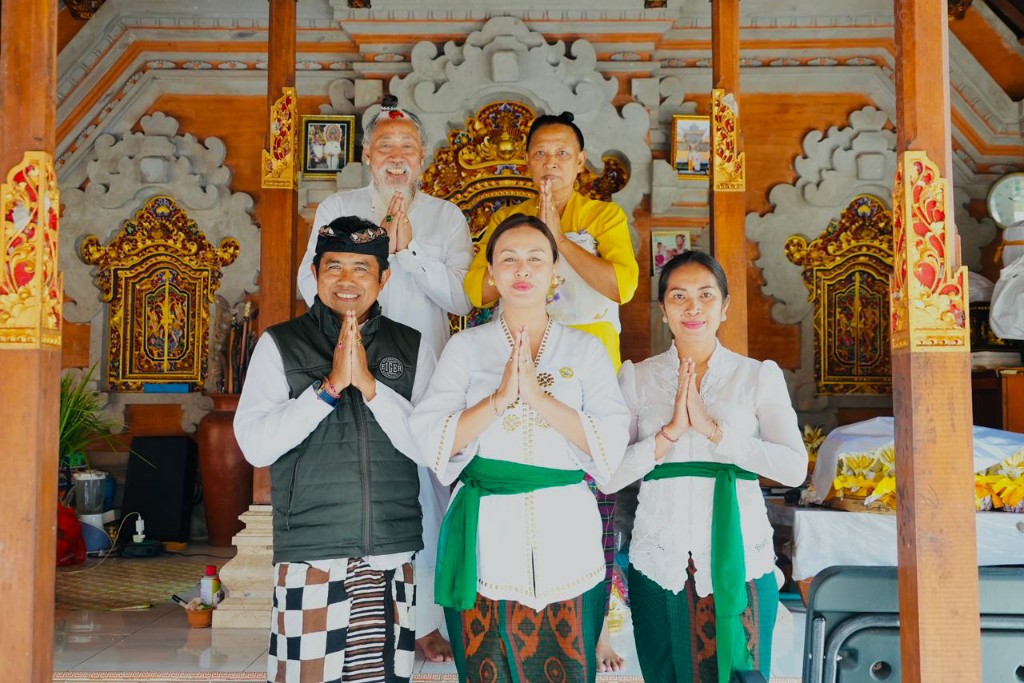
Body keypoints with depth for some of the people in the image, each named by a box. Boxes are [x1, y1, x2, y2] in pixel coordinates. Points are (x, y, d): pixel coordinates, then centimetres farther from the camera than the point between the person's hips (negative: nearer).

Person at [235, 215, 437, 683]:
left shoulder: (412, 347, 6)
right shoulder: (279, 344, 2)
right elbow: (256, 445, -7)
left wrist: (368, 383, -13)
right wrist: (330, 385, -14)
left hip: (392, 555, 2)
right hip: (309, 554, -1)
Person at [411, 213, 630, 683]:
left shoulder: (586, 350, 6)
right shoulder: (466, 347, 5)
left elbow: (613, 443, -6)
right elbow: (429, 441, -5)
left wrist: (539, 397, -16)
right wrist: (500, 398, -17)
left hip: (566, 536, 1)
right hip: (487, 535, 0)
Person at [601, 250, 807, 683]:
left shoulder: (759, 375, 3)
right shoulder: (637, 377, 4)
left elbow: (794, 467, -8)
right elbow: (609, 476, -4)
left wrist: (713, 429, -17)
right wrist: (670, 433, -17)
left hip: (739, 558, 0)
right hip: (660, 559, 1)